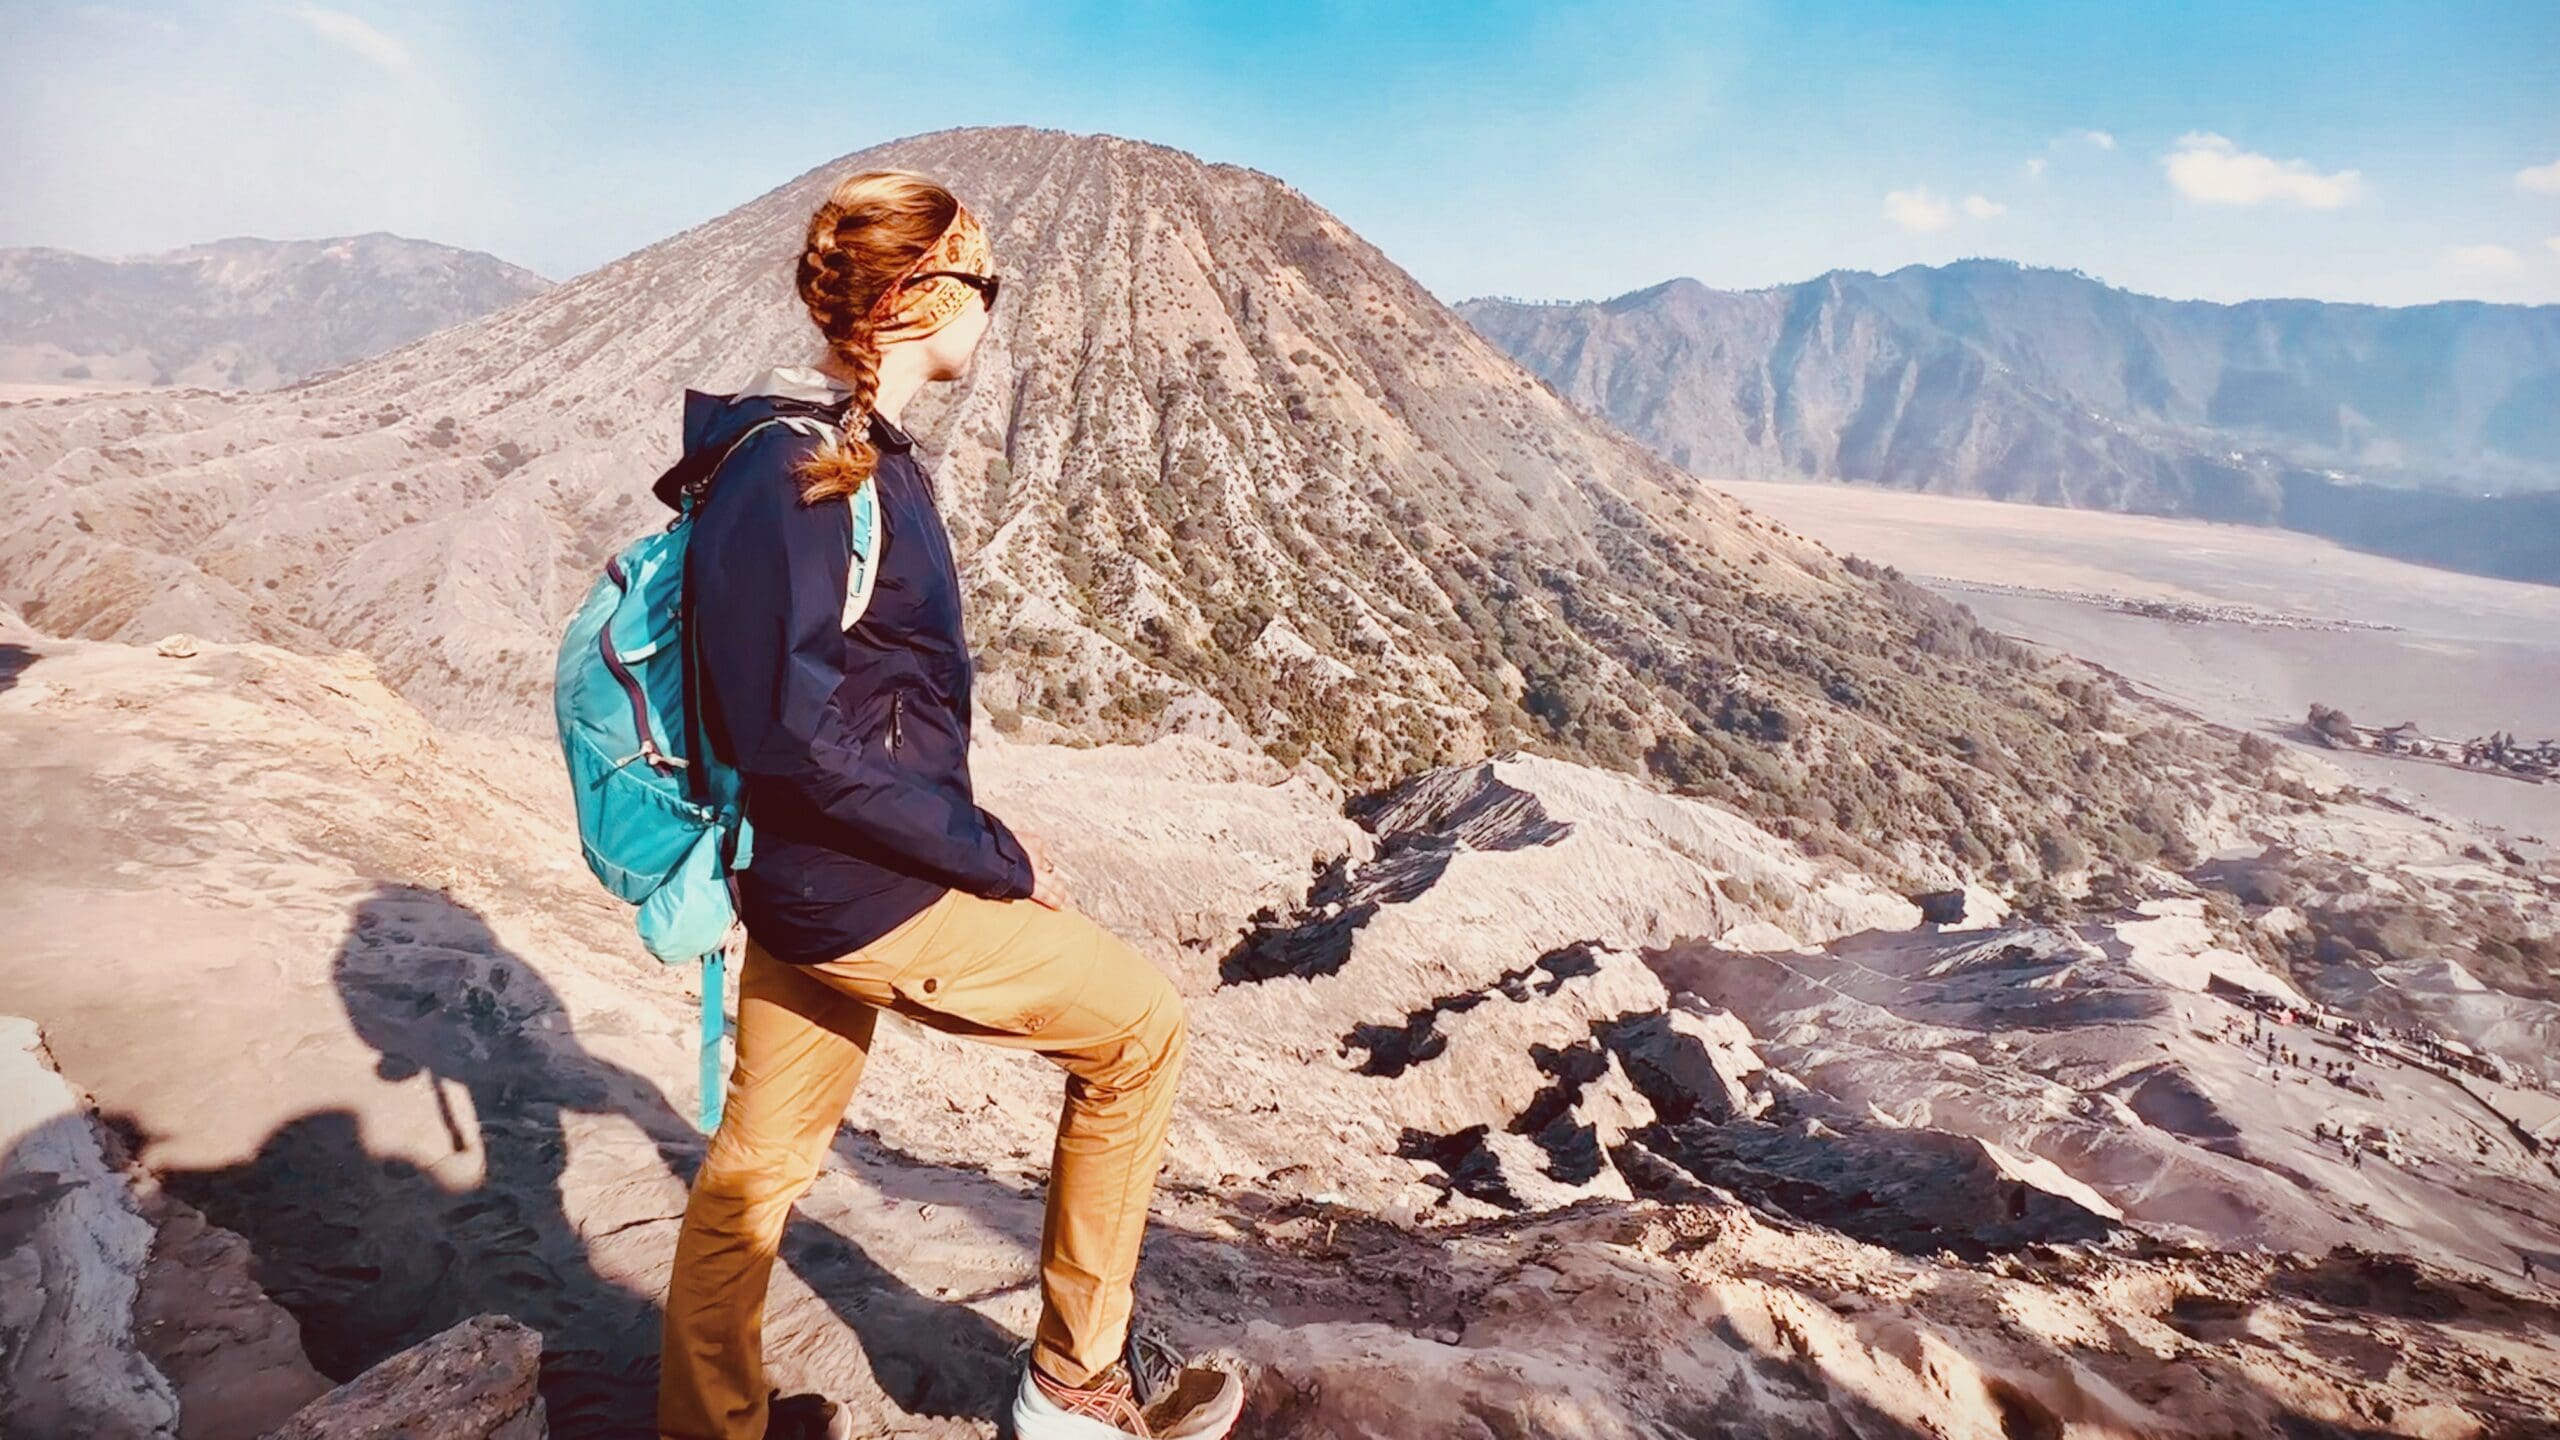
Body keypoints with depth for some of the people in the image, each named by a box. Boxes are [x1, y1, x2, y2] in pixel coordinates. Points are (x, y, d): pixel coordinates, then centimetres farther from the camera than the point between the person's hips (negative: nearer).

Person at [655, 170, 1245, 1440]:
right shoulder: (792, 473, -20)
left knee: (755, 1165, 19)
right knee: (1137, 1023, 3)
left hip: (809, 886, 9)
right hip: (863, 893, -9)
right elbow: (798, 737, -25)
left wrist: (975, 832, 13)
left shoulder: (858, 451, 10)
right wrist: (995, 862, -17)